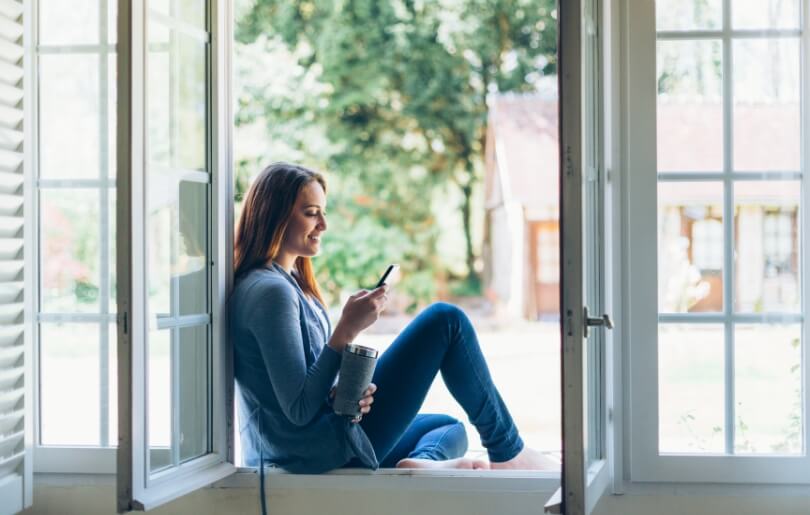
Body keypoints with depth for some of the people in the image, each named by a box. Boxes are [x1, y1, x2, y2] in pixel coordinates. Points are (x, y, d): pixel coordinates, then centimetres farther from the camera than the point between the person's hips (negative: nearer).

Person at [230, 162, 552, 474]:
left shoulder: (288, 282, 14)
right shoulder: (271, 292, -18)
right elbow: (299, 410, -21)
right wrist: (346, 330, -22)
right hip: (327, 450, -10)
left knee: (450, 429, 29)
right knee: (446, 321, -2)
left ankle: (423, 464, -6)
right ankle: (506, 452, 7)